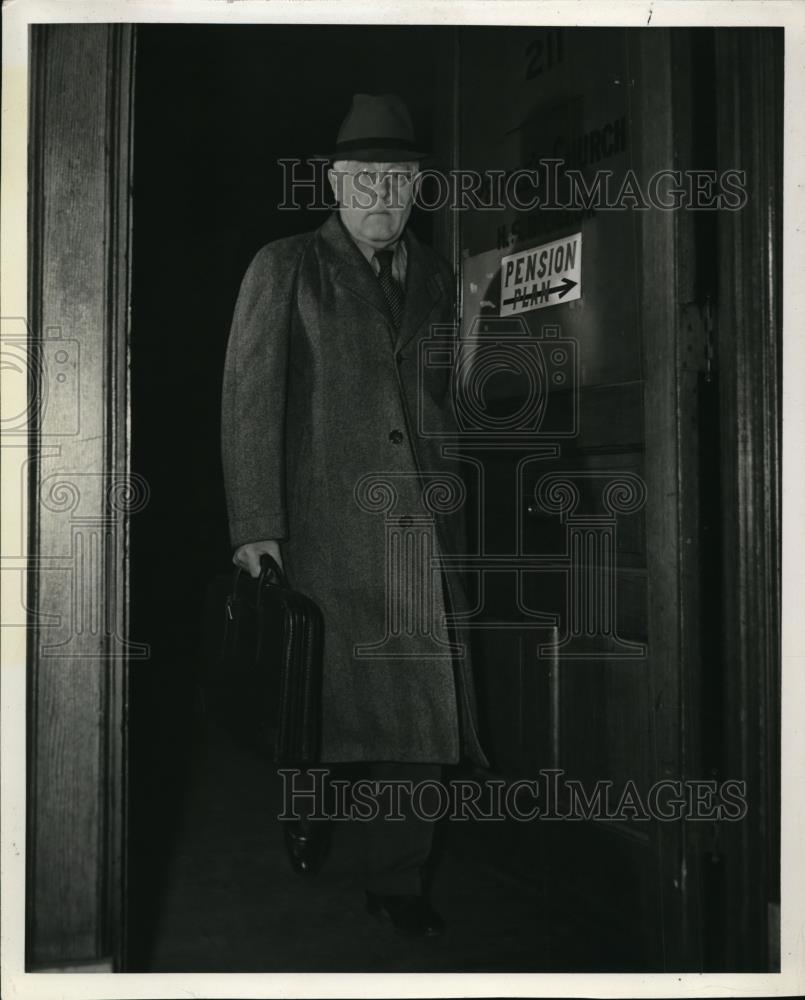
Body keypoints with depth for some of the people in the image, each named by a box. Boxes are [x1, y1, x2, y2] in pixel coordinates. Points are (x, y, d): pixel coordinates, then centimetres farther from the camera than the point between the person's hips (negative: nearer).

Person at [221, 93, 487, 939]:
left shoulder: (433, 275, 16)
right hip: (326, 519, -3)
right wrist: (255, 528, -10)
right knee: (327, 689, 4)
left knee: (420, 701, 2)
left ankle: (399, 882, 15)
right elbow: (249, 395, -3)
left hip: (423, 520, 4)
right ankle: (307, 810, 36)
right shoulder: (285, 269, 2)